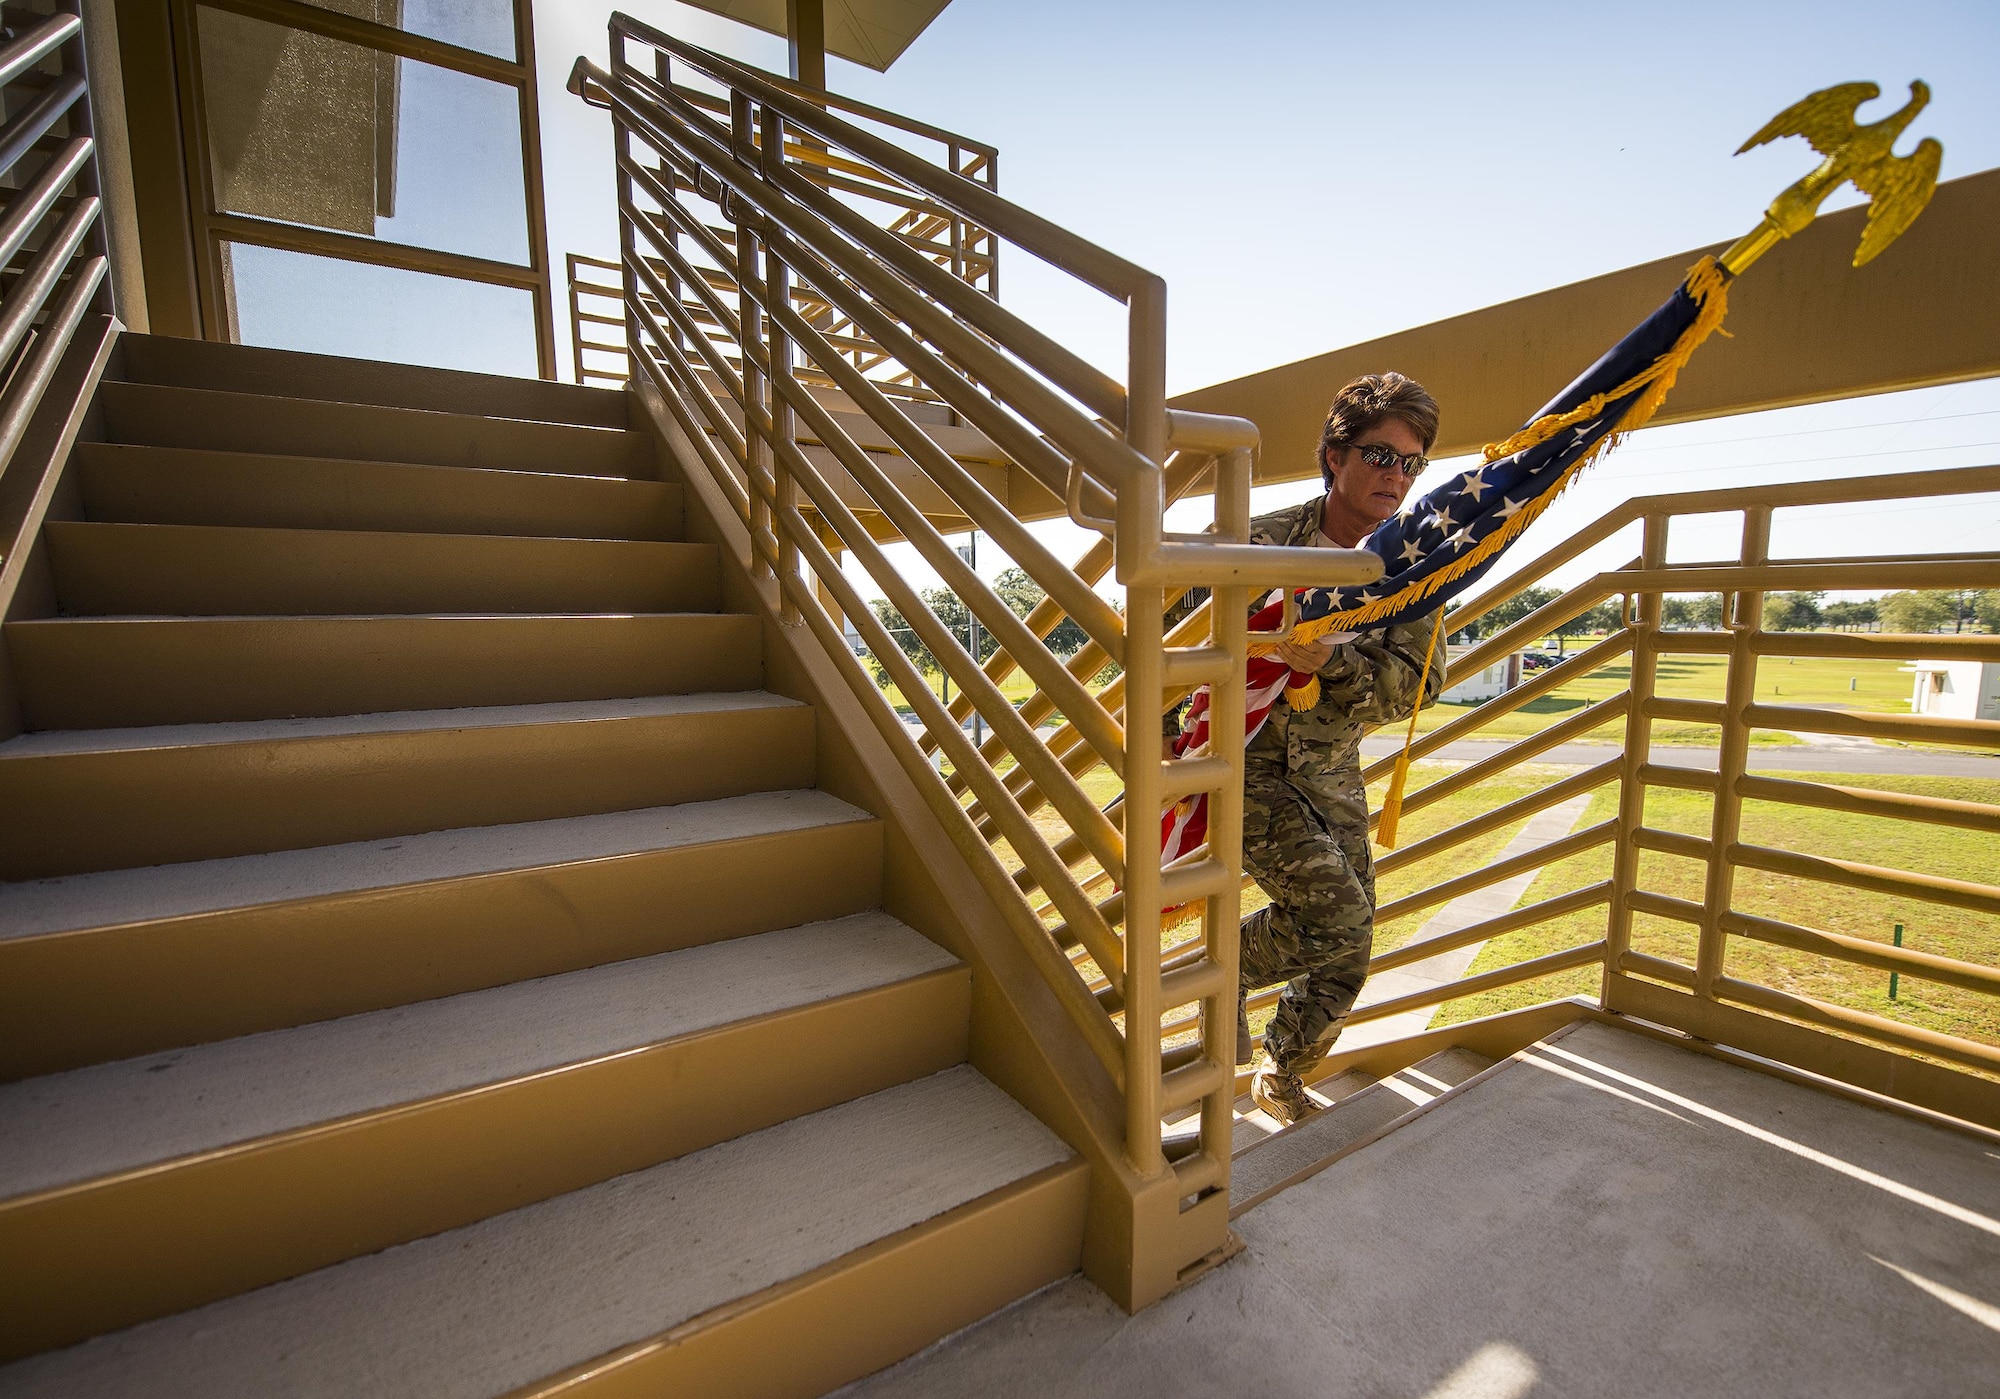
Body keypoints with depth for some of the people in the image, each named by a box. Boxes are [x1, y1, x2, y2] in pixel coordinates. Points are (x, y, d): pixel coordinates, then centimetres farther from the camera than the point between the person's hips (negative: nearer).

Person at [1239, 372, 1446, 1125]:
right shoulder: (1260, 545, -15)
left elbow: (1413, 687, -11)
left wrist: (1330, 659, -30)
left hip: (1333, 773, 6)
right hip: (1248, 763, -5)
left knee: (1346, 956, 11)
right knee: (1338, 916, -19)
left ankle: (1282, 1076, 36)